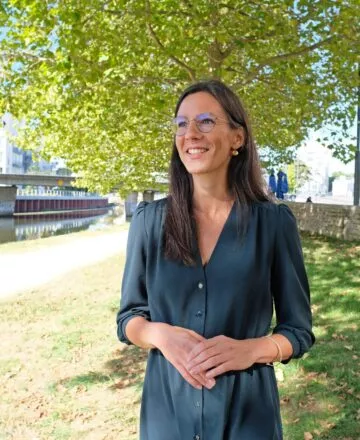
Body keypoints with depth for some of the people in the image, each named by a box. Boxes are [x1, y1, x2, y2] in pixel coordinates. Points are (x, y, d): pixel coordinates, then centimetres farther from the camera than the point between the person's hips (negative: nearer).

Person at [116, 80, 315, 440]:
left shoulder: (273, 221, -9)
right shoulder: (149, 219, -5)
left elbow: (298, 329, -2)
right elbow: (129, 317, 2)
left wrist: (250, 350, -21)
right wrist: (160, 334, -18)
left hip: (246, 411, -1)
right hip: (166, 404, 2)